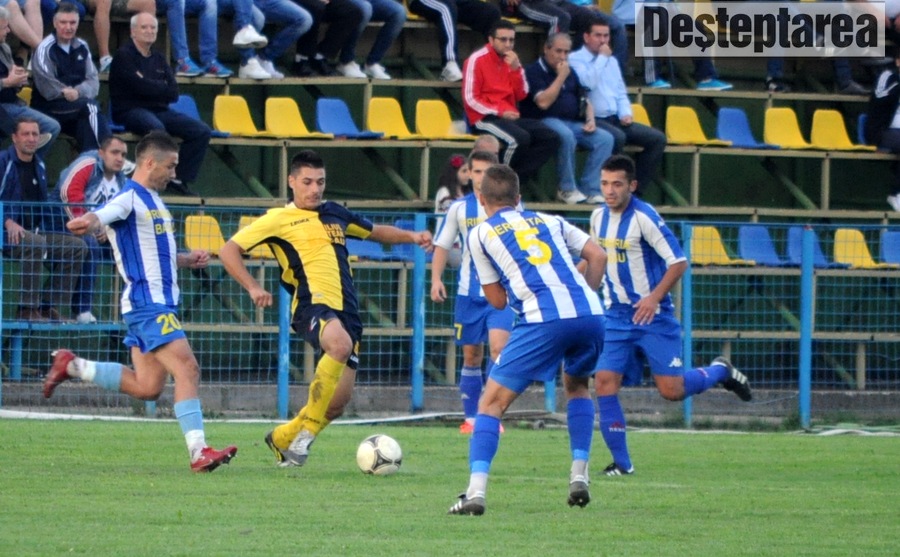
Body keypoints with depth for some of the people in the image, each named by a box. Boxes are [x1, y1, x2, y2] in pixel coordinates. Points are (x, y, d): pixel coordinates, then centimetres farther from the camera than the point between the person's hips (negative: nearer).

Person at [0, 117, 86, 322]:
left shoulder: (39, 166, 18)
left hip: (36, 232, 8)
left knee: (76, 246, -4)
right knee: (35, 243, -38)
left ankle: (49, 307, -5)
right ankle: (28, 309, -31)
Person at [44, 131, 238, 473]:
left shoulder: (153, 201, 20)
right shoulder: (130, 199, -9)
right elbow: (98, 218, -29)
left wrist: (188, 260, 17)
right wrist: (87, 223, -53)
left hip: (160, 302, 10)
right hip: (148, 304, -10)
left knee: (146, 387, 10)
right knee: (187, 369, -18)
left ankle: (71, 366, 19)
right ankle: (198, 452, -22)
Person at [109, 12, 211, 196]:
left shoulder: (158, 59, 18)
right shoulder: (124, 56, -2)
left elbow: (173, 94, 7)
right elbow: (141, 87, -16)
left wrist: (152, 87, -8)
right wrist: (163, 88, 0)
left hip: (159, 110, 7)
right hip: (130, 111, -7)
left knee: (202, 131, -8)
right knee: (157, 128, -39)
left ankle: (180, 180, -7)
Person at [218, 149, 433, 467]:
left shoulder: (335, 214, 22)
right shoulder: (279, 219, 5)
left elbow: (374, 232, 38)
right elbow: (229, 251, 2)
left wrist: (411, 237, 22)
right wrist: (252, 288, -11)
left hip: (346, 310, 6)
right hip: (313, 304, -6)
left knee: (338, 403, 0)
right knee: (340, 345, -39)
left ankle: (283, 438, 27)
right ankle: (306, 429, -26)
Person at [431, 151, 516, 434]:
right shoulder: (459, 208, 5)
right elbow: (442, 246, 9)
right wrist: (436, 278, -4)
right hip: (469, 293, 2)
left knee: (499, 347, -18)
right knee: (471, 356, 6)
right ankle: (470, 417, 14)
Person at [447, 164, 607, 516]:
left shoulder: (480, 235, 16)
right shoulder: (549, 221, 26)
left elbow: (497, 300, 17)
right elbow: (597, 256, 17)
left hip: (542, 321, -4)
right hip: (589, 314, 4)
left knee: (493, 400, 3)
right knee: (576, 386, 32)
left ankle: (476, 492, -13)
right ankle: (579, 478, 22)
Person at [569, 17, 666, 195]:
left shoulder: (611, 61, 20)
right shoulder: (575, 59, -3)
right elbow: (587, 83, -21)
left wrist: (626, 113, 4)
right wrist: (601, 58, -11)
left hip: (615, 119, 8)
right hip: (592, 119, -8)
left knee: (657, 138, -7)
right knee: (617, 137, -38)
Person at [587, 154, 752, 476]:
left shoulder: (644, 217, -16)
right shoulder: (599, 217, 5)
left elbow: (678, 262, -16)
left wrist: (655, 297, -26)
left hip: (653, 316, -6)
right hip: (616, 317, 6)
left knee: (671, 391, -7)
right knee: (605, 381, -9)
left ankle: (720, 371, 24)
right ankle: (621, 462, -2)